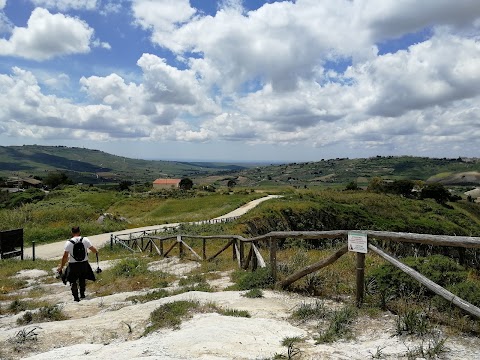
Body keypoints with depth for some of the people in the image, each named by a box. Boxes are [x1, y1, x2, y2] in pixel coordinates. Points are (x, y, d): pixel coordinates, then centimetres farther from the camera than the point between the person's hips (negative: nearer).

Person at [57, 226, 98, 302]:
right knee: (83, 279, 24)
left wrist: (61, 267, -1)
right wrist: (96, 251, 19)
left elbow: (65, 256, -11)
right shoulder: (85, 240, -8)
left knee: (73, 281, 14)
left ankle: (76, 297, 15)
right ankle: (82, 294, 34)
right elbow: (94, 250, -5)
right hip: (84, 264, 3)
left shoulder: (68, 242, -12)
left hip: (73, 265, -2)